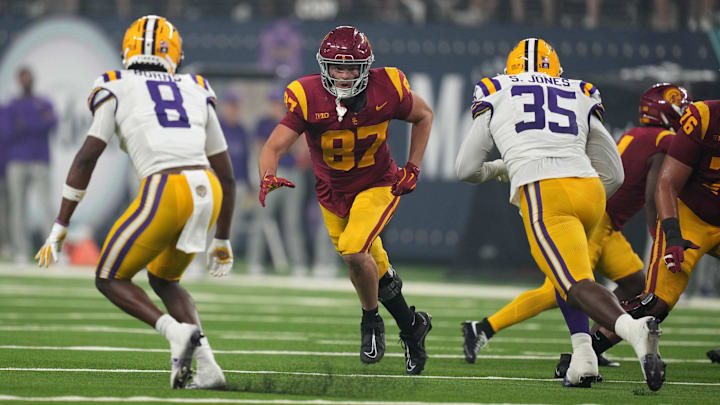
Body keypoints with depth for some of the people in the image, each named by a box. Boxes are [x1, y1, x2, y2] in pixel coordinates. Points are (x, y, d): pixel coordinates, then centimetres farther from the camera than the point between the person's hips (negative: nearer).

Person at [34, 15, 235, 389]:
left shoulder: (117, 91, 13)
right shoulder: (197, 93, 24)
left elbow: (85, 159, 3)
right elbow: (227, 176, 25)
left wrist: (59, 228, 6)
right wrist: (222, 240, 34)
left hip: (165, 194, -5)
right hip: (208, 193, 5)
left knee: (109, 280, 15)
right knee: (162, 278, 27)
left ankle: (176, 331, -11)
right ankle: (207, 367, 8)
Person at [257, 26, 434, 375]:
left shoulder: (386, 90, -21)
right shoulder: (307, 98, -22)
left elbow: (423, 116, 0)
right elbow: (274, 147, -24)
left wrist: (412, 168, -4)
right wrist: (268, 178, -45)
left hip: (377, 186, -3)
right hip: (332, 192, 3)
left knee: (354, 251, -26)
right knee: (374, 268, 13)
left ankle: (371, 321, 0)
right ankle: (412, 327, 37)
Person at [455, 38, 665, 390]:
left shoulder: (494, 96, 21)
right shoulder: (581, 98, 27)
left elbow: (466, 170, 25)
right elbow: (614, 175, 26)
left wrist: (497, 170, 46)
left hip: (542, 193, -4)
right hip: (590, 190, 4)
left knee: (577, 285, -12)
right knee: (562, 268, 28)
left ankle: (633, 329, -42)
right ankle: (583, 353, 7)